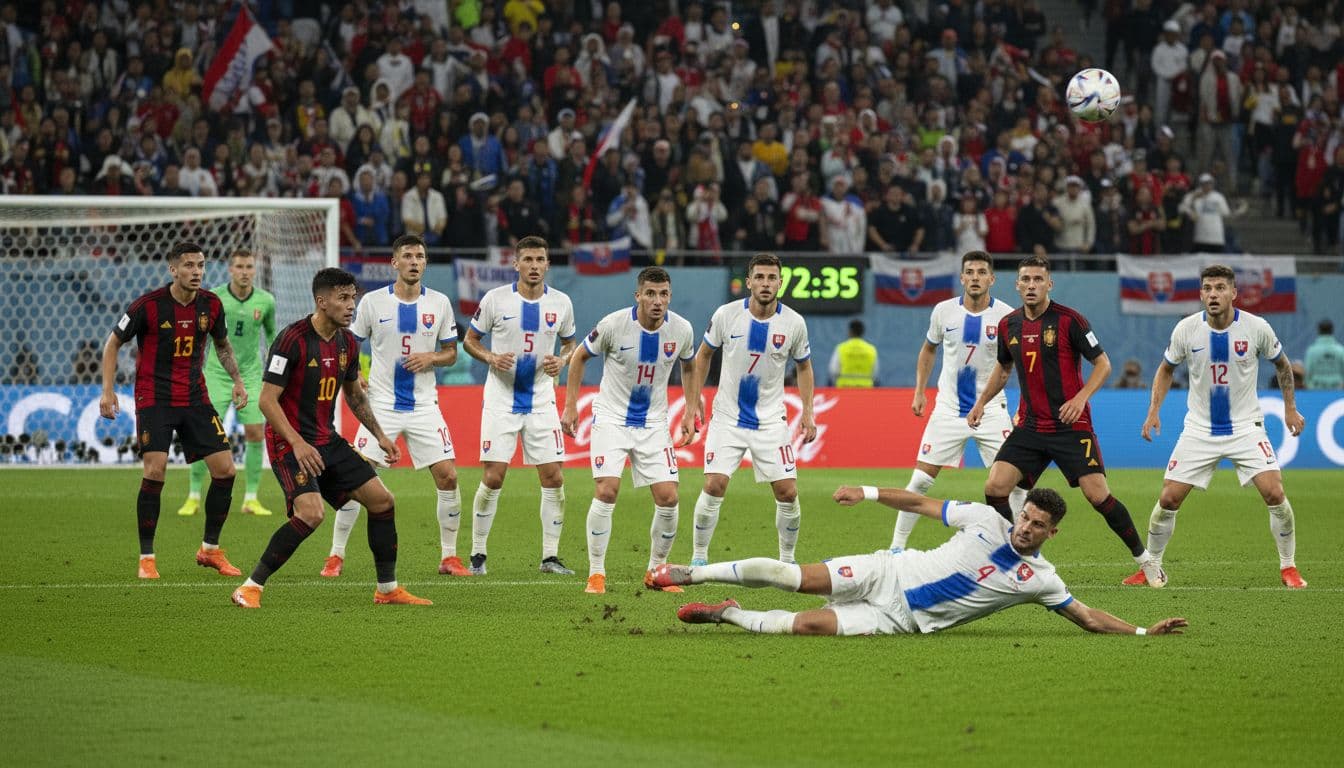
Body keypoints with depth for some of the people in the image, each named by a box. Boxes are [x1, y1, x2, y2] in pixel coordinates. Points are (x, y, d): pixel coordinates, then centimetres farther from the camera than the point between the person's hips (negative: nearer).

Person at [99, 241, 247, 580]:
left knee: (225, 469, -3)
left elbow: (222, 344, 20)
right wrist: (107, 390, -8)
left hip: (195, 398, 4)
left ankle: (210, 549, 14)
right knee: (155, 471, -17)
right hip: (154, 397, -4)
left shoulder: (211, 305, 0)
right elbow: (113, 343, -1)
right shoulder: (149, 305, -13)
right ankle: (146, 558, -5)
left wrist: (237, 380, 9)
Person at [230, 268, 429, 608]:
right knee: (311, 513, -27)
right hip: (290, 442, -8)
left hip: (328, 440, 8)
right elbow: (267, 400, -19)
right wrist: (297, 443, -29)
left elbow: (354, 394, 24)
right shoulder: (292, 339, -18)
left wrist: (380, 436, 19)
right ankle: (250, 589, -16)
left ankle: (388, 590, 19)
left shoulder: (347, 343, 6)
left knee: (382, 500, 4)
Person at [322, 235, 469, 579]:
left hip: (424, 405, 2)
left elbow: (451, 353, 10)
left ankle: (449, 556, 9)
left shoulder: (439, 303, 3)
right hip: (382, 405, -2)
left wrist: (431, 358, -11)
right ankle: (336, 556, 3)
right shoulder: (372, 302, -2)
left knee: (448, 476, -5)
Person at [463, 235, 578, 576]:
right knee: (493, 478, -6)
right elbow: (469, 339, 4)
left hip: (541, 402, 3)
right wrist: (491, 358, -15)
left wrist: (562, 360, -6)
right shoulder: (496, 299, -6)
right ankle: (478, 554, 6)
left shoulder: (561, 303, 1)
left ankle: (550, 556, 7)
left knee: (553, 478, -3)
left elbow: (570, 342, 16)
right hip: (501, 402, -3)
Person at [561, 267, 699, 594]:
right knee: (606, 491, -17)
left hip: (654, 423, 3)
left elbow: (688, 367, 14)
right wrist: (570, 406, -2)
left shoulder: (681, 330, -8)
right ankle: (596, 573, -7)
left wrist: (691, 414, 8)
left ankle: (657, 569, 16)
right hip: (611, 419, -3)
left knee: (668, 498, -4)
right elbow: (579, 356, 0)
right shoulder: (614, 324, -17)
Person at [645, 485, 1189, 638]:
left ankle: (730, 615, 1)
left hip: (902, 619, 0)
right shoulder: (985, 521, -3)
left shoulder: (1039, 579, -2)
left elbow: (1089, 618, 1)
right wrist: (870, 493, -4)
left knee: (808, 625, -22)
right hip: (888, 574, 0)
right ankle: (691, 573, 7)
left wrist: (1144, 632, -10)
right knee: (792, 577, -11)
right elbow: (922, 503, 5)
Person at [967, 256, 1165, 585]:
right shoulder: (1008, 325, 6)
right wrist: (981, 403, 15)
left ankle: (1144, 558, 6)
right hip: (1029, 426, 5)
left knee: (1097, 495, -11)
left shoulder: (1069, 320, -10)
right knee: (995, 487, -11)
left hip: (1071, 425, -5)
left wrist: (1081, 397, -19)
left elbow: (1103, 364, -5)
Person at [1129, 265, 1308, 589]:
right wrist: (1154, 410, -2)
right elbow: (1166, 369, 9)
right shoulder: (1186, 330, -9)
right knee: (1168, 499, -4)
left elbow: (1282, 365, 8)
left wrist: (1290, 408, 8)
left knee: (1274, 493, -16)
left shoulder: (1256, 328, -12)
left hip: (1245, 426, -1)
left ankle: (1288, 567, 2)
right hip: (1199, 429, 1)